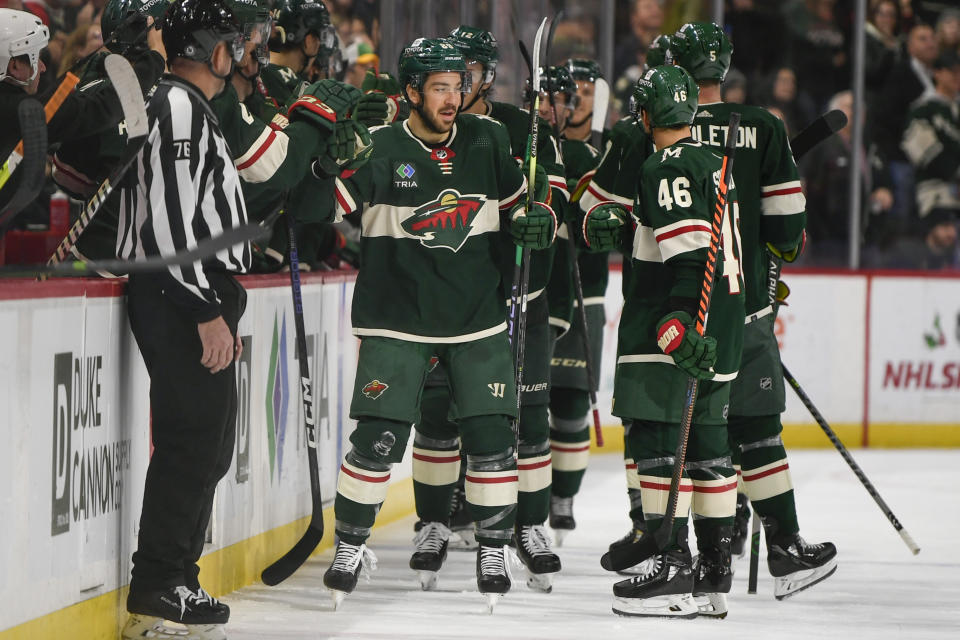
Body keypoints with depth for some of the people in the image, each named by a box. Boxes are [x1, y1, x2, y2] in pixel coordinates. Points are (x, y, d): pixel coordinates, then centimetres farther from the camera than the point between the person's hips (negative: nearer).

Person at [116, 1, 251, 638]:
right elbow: (169, 217, -21)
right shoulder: (179, 107, -13)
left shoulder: (191, 109, 21)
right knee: (192, 443, -11)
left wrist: (224, 308, 27)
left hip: (194, 299, 11)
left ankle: (174, 584, 18)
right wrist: (208, 311, -22)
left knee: (209, 443, 13)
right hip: (182, 301, -11)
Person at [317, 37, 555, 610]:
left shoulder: (487, 141, 3)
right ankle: (351, 545, 9)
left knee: (491, 435, -1)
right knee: (379, 438, -8)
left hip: (478, 318, 3)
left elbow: (521, 205, 14)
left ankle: (494, 548, 14)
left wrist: (536, 221, -7)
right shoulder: (380, 149, -10)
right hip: (397, 320, -3)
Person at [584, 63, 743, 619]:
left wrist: (678, 323, -26)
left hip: (678, 325, -10)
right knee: (707, 442, 14)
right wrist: (620, 223, 11)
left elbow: (691, 251, -21)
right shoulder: (714, 162, 17)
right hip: (724, 323, 10)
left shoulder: (668, 169, -12)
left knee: (656, 436, -10)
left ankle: (673, 567, -15)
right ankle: (716, 569, 18)